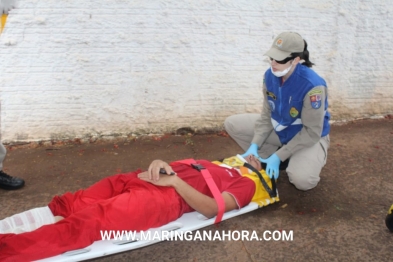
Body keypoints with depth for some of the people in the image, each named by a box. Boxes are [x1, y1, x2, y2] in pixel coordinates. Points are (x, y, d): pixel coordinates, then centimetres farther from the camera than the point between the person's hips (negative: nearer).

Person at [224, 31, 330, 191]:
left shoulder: (312, 86, -32)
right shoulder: (270, 75, -13)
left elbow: (312, 132, -26)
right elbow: (267, 115, -5)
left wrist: (278, 156, -26)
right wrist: (254, 146, -17)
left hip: (309, 137, -6)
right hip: (279, 129, 6)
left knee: (302, 180, -34)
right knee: (232, 124, -6)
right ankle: (271, 161, 2)